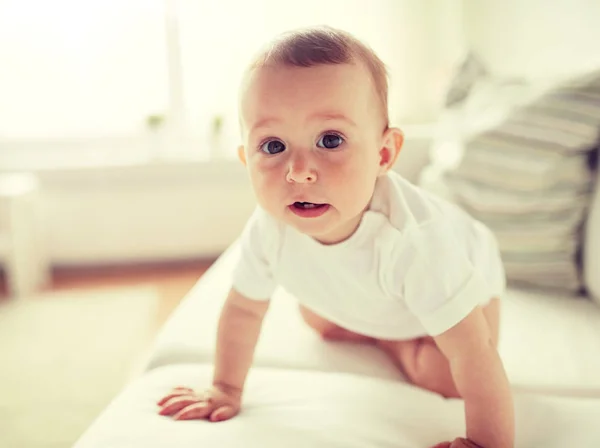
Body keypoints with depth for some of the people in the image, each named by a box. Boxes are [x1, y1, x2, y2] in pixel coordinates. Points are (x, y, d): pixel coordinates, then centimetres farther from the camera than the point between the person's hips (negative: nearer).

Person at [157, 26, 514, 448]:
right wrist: (226, 388, -4)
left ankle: (394, 341, 10)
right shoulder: (269, 229, -31)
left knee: (442, 377, -19)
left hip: (463, 279, -4)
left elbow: (472, 354, -43)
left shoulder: (410, 236, -49)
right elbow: (243, 307, -12)